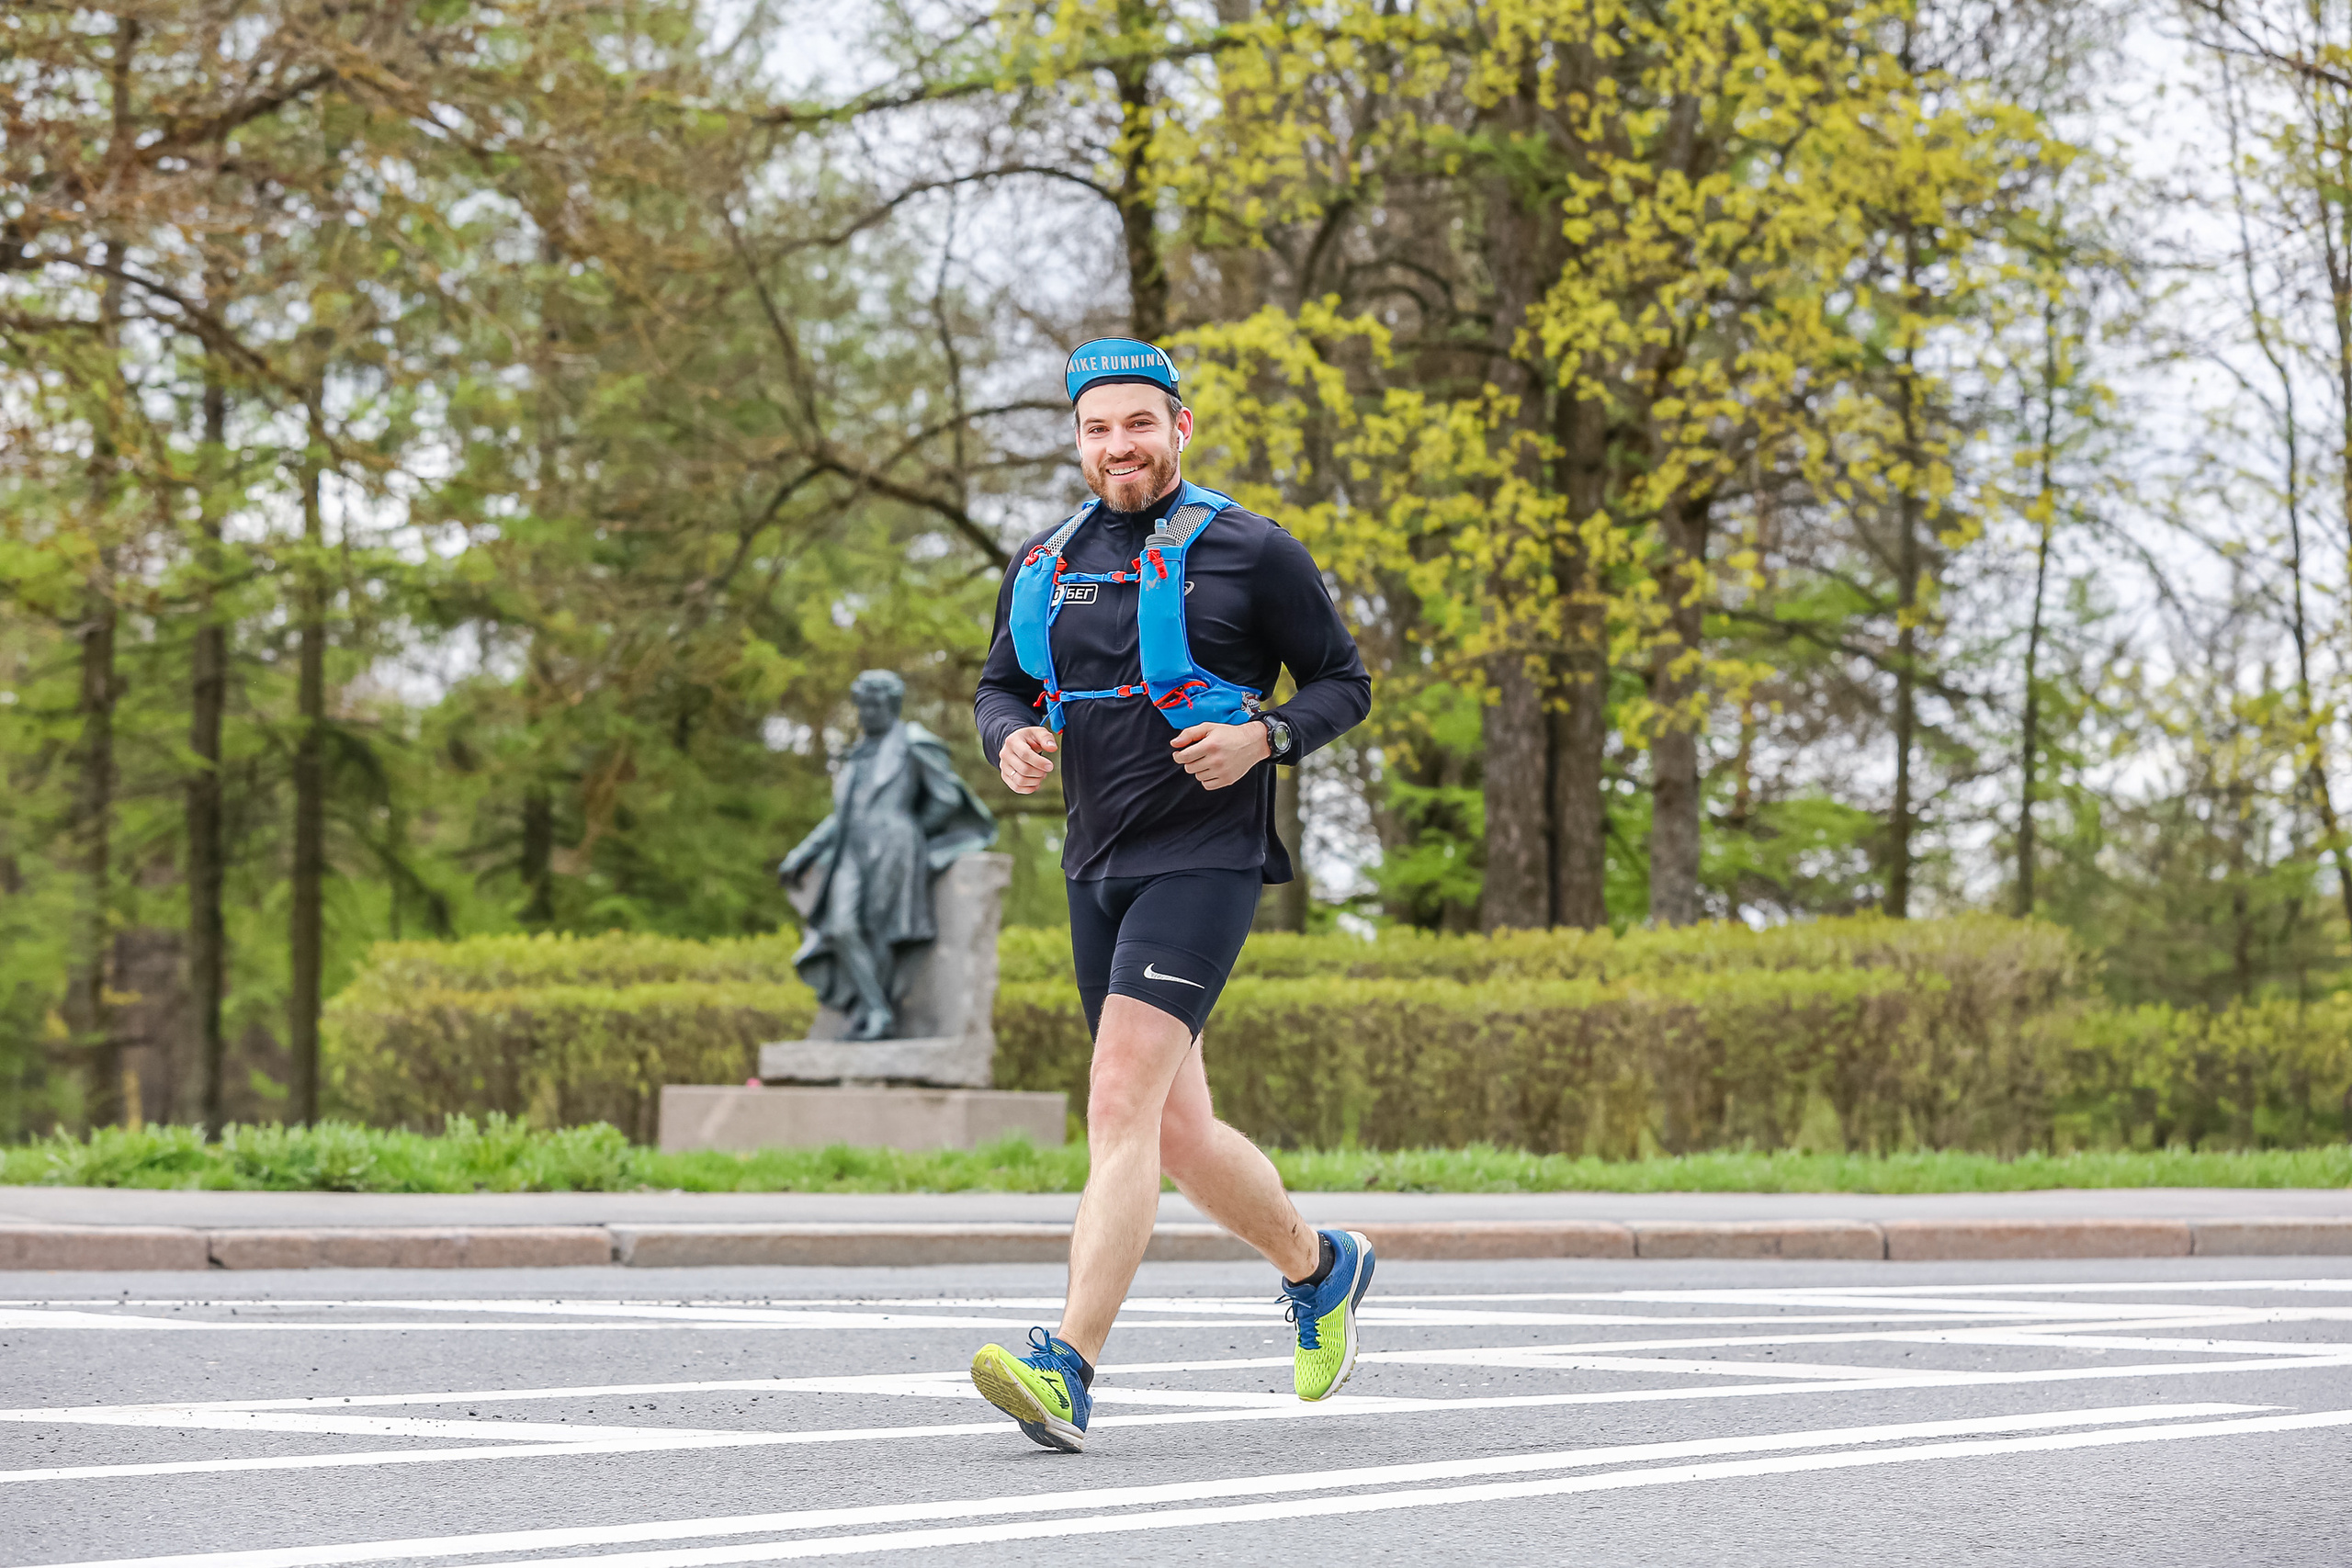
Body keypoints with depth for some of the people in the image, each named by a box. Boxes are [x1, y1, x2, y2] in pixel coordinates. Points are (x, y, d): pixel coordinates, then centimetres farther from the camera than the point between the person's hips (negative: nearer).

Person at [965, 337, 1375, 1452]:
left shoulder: (1249, 554, -2)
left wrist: (1266, 736, -15)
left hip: (1205, 858, -7)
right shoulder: (1044, 567, 12)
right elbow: (999, 685, 22)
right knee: (1176, 1135, 13)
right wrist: (1010, 739, -1)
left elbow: (1344, 683, 4)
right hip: (1097, 866, 7)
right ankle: (1317, 1266, 39)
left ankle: (1068, 1367, -26)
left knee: (1121, 1107, -20)